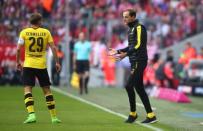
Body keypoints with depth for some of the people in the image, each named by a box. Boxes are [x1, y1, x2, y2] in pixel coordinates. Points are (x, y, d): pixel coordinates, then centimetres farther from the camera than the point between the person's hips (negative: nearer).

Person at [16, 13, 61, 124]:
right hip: (42, 65, 1)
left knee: (27, 89, -2)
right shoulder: (46, 32, 2)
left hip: (28, 65, -1)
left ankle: (31, 114, -20)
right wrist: (57, 62, 3)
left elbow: (18, 48, -5)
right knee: (47, 90, 10)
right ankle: (54, 117, 14)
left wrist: (18, 62, 8)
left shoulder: (24, 32, 0)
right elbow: (53, 47, -3)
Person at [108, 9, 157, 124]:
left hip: (139, 61, -10)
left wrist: (126, 54, -25)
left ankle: (133, 113, -4)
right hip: (135, 62, 10)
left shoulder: (139, 27, -10)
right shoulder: (131, 29, 18)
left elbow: (139, 45, -19)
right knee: (139, 88, 8)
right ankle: (150, 115, 12)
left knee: (129, 86, -11)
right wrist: (118, 51, 18)